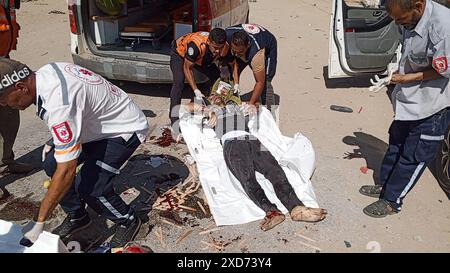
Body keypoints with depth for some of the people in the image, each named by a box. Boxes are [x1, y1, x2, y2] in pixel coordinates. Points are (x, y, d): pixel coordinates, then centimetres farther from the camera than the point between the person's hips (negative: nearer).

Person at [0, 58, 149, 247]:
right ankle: (77, 217, 24)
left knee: (89, 185, -21)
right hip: (100, 123, 9)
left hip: (126, 128, -9)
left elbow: (67, 170, -32)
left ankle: (128, 221, 7)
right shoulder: (45, 72, -10)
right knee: (52, 164, 3)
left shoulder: (58, 102, -35)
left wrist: (39, 223, -23)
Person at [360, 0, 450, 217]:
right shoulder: (409, 21, -5)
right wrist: (397, 74, -3)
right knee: (396, 145, 21)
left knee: (413, 157, 7)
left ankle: (392, 201, 21)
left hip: (431, 106, -8)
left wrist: (409, 78, -18)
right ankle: (384, 185, 40)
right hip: (408, 101, 8)